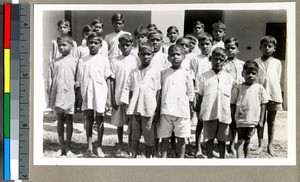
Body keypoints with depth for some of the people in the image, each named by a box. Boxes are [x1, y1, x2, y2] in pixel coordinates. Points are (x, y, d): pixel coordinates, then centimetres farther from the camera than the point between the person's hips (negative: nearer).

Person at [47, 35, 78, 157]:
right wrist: (49, 96, 5)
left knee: (69, 121, 3)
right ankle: (62, 148, 12)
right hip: (57, 95, 2)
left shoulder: (74, 61, 3)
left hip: (69, 95, -2)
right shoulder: (54, 63, 9)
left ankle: (68, 148, 9)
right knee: (60, 120, 6)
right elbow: (50, 80, 10)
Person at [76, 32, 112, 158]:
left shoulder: (104, 60, 2)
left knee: (99, 120, 4)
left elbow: (107, 80, 4)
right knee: (88, 120, 6)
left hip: (100, 95, -1)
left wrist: (108, 97, 0)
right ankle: (89, 147, 13)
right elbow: (79, 81, 9)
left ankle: (99, 147, 13)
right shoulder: (82, 61, 6)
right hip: (86, 95, 1)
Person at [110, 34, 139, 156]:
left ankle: (130, 147, 17)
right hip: (119, 96, 1)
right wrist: (112, 99, -2)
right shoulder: (115, 61, 2)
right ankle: (120, 147, 21)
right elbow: (113, 81, 2)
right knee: (119, 123, 9)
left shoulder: (135, 60, 0)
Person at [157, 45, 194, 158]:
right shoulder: (164, 73, 8)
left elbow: (190, 94, 9)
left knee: (181, 138, 5)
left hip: (182, 111, -1)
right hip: (166, 110, 1)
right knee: (165, 138, 5)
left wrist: (188, 111, 4)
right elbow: (158, 92, 10)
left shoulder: (186, 74, 5)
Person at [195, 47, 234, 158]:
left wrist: (232, 113, 6)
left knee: (222, 139, 10)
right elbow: (199, 95, 5)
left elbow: (232, 96, 10)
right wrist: (199, 111, 0)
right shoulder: (204, 77, 3)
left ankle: (222, 158, 22)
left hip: (224, 113, 1)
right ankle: (209, 158, 15)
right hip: (208, 112, -1)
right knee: (209, 138, 6)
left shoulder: (229, 78, 7)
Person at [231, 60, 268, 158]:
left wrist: (261, 120, 3)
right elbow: (233, 105, 1)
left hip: (253, 120, 2)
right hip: (240, 120, -2)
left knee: (247, 141, 12)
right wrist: (232, 120, -2)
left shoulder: (260, 88, 1)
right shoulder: (238, 88, -3)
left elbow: (263, 105, 6)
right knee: (241, 141, -4)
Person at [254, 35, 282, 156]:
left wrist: (278, 96, 3)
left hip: (273, 94, 1)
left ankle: (270, 145, 16)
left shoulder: (277, 63, 9)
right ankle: (260, 145, 13)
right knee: (261, 120, 5)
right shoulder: (256, 62, 6)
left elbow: (277, 80, 10)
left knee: (271, 121, 8)